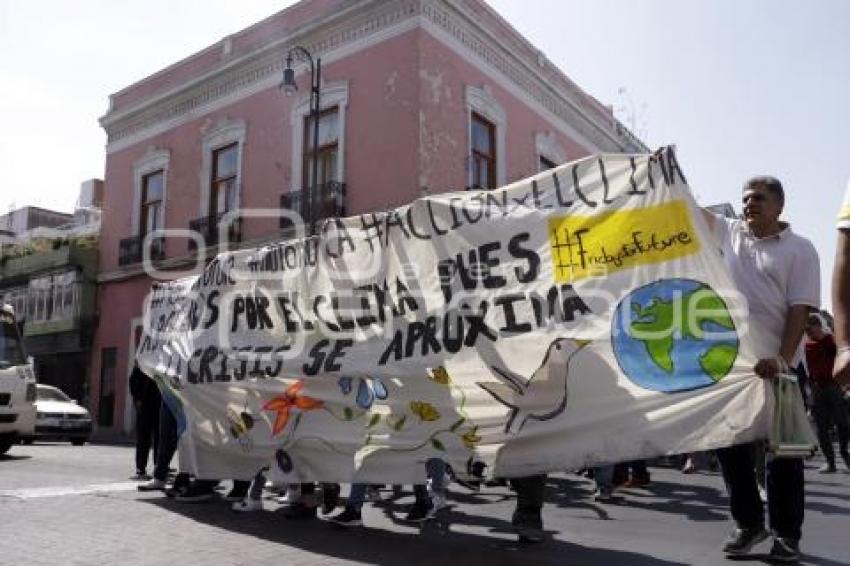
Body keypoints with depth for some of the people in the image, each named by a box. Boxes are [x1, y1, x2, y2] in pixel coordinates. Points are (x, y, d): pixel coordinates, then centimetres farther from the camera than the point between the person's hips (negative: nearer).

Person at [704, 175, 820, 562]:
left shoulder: (799, 250, -2)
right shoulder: (729, 233, 10)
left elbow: (800, 310, -9)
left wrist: (783, 359, -19)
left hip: (775, 366, -3)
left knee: (783, 451, 5)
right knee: (730, 444, 8)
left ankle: (786, 534, 18)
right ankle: (748, 522, 23)